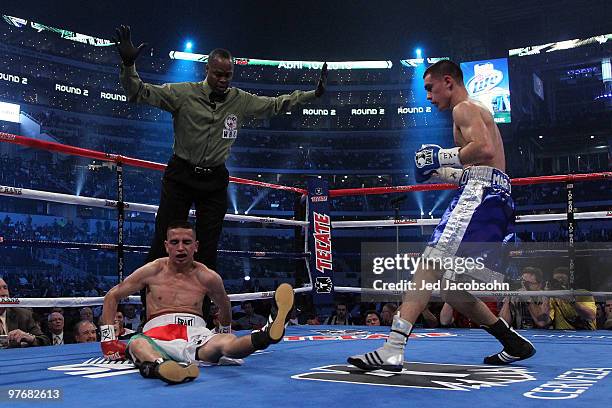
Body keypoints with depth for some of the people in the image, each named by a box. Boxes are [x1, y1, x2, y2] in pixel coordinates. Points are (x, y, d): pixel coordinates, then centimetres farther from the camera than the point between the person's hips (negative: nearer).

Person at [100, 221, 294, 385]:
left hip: (196, 334, 1)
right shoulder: (153, 271, 9)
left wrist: (225, 332, 37)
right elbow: (112, 296, 16)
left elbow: (224, 307, 30)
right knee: (136, 343, -38)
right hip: (158, 335, 0)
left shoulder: (208, 277, 10)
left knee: (225, 342, -33)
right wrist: (109, 339, 9)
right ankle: (160, 366, -71)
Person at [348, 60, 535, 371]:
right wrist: (442, 172, 24)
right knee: (450, 287, 11)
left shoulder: (464, 108, 1)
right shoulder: (481, 113, 31)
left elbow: (484, 149, -18)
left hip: (480, 194, -10)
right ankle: (514, 343, 18)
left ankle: (392, 350, -31)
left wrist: (443, 156, -8)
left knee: (431, 263, -22)